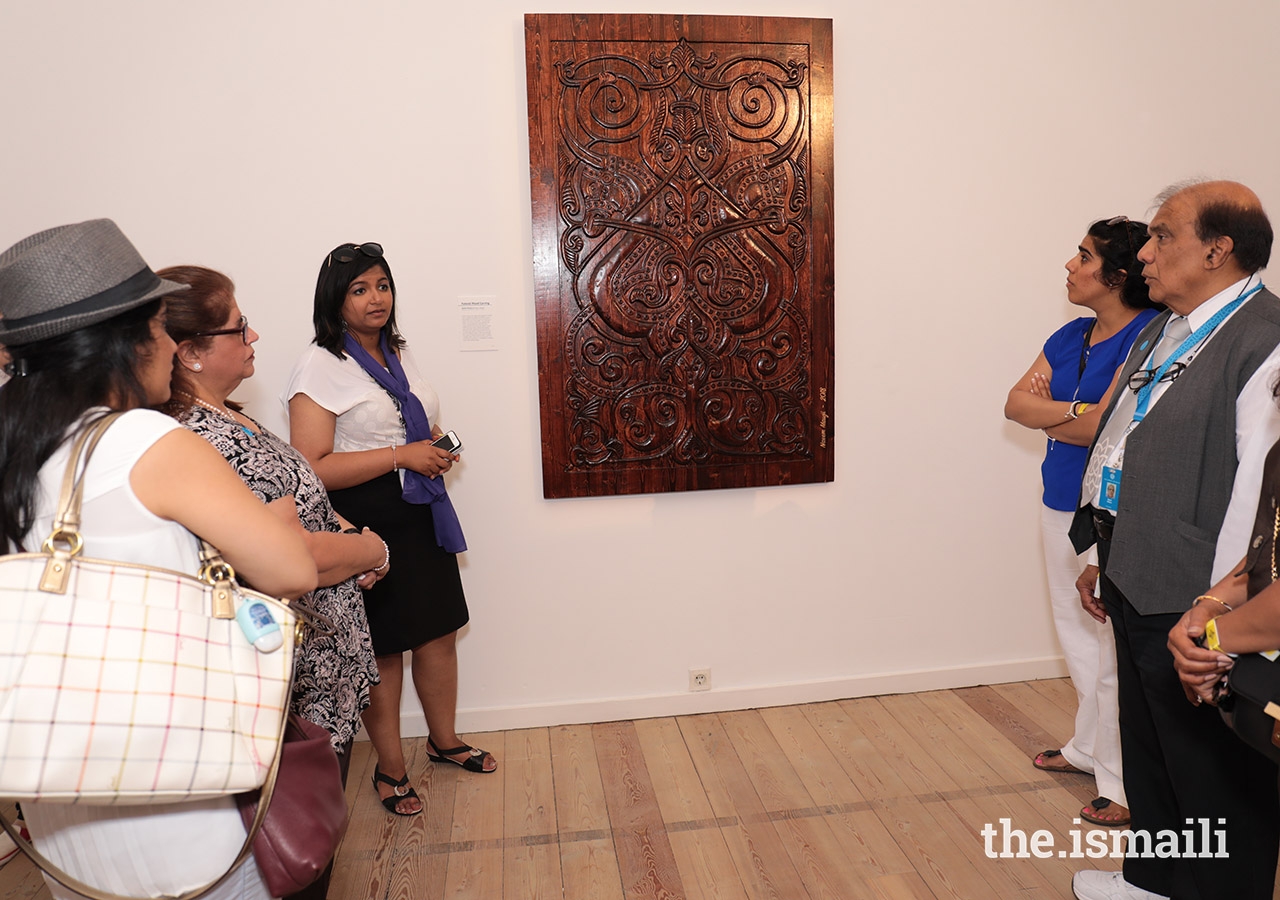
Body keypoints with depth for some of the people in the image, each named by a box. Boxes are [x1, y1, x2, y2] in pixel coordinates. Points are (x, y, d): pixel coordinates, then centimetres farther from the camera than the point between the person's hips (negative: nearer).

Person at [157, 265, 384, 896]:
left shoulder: (224, 417, 6)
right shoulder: (208, 443, -26)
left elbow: (289, 498, 19)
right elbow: (295, 556, -28)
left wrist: (345, 530, 2)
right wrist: (372, 550, -10)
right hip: (303, 680, -10)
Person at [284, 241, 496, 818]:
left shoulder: (398, 354, 13)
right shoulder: (320, 366, -13)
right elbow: (311, 469, -21)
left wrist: (438, 447, 5)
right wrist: (401, 455, -22)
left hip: (421, 513, 7)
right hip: (367, 523, -7)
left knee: (439, 633, 15)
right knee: (385, 649, 4)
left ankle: (444, 740, 37)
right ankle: (390, 770, 24)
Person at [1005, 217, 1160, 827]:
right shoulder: (1071, 335, 9)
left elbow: (1106, 427, -22)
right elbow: (1015, 404, 3)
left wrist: (1046, 411, -5)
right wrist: (1074, 412, -13)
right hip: (1062, 504, 8)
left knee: (1113, 647, 1)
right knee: (1077, 635, 20)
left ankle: (1125, 783, 17)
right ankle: (1088, 748, 38)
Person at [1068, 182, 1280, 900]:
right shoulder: (1165, 330, 13)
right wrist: (1102, 556, 19)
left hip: (1193, 600, -9)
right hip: (1136, 584, 10)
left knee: (1217, 774, 9)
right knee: (1147, 748, 24)